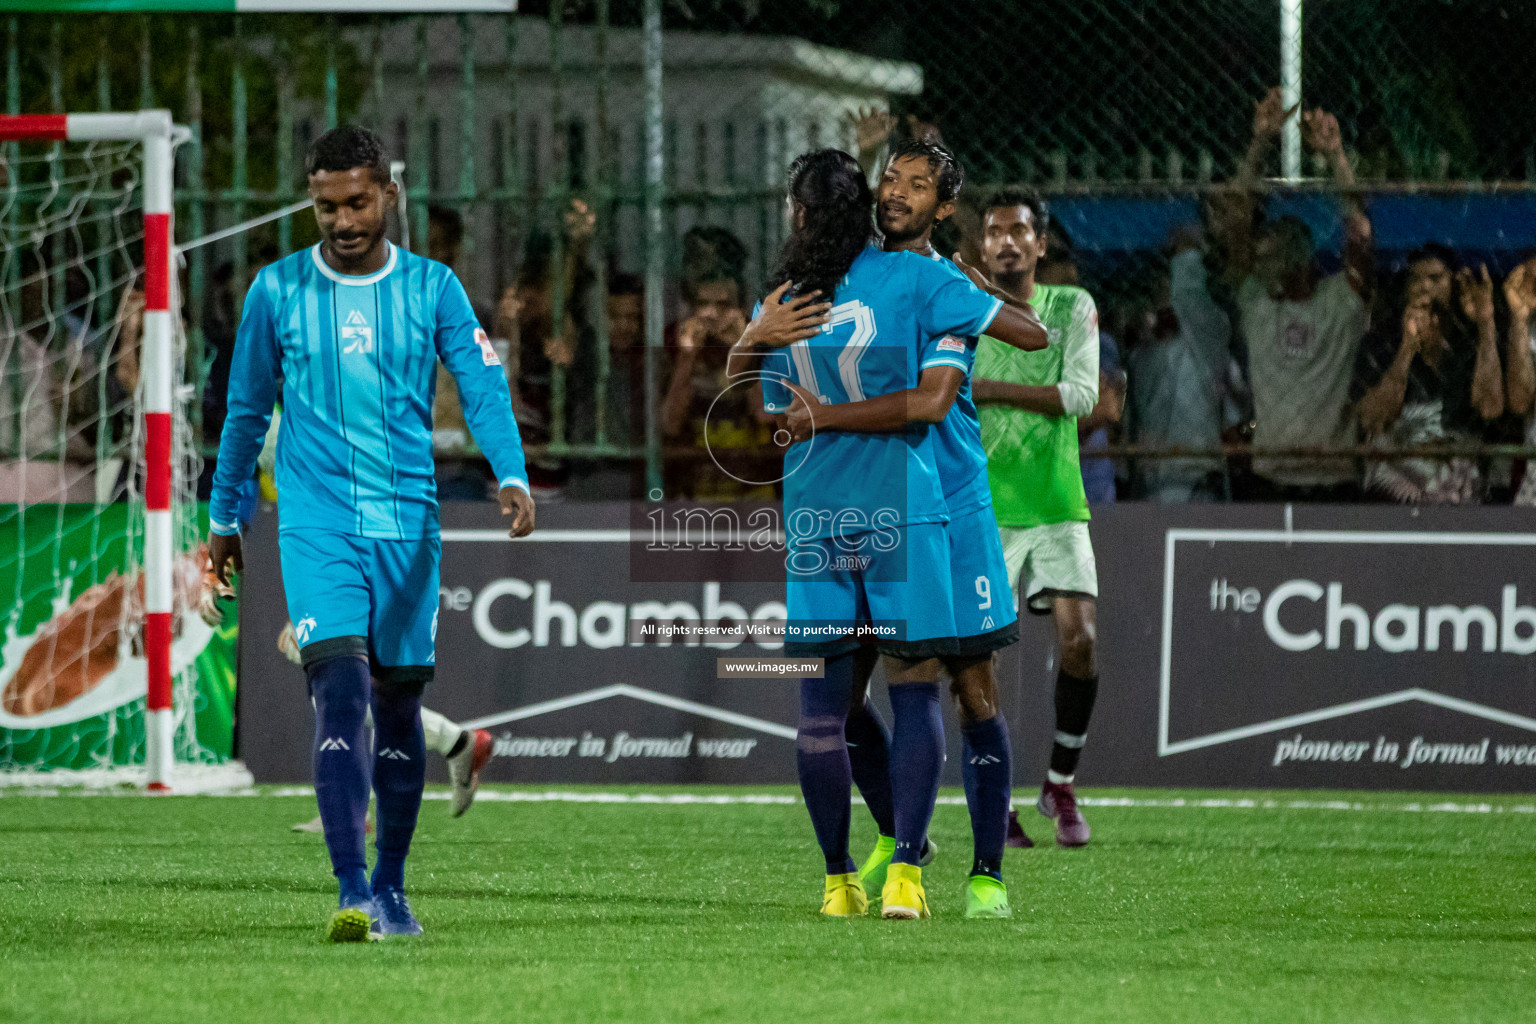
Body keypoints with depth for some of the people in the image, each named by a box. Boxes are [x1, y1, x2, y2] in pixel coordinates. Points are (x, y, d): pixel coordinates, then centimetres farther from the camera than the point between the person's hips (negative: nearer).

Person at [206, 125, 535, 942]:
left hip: (407, 522, 2)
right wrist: (224, 519, 17)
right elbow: (246, 409, 13)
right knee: (340, 686, -18)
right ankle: (352, 893, -25)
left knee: (398, 704, 8)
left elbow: (483, 387, -6)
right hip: (317, 522, -2)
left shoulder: (432, 288, 3)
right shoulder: (277, 291, 3)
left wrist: (513, 477, -23)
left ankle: (391, 887, 25)